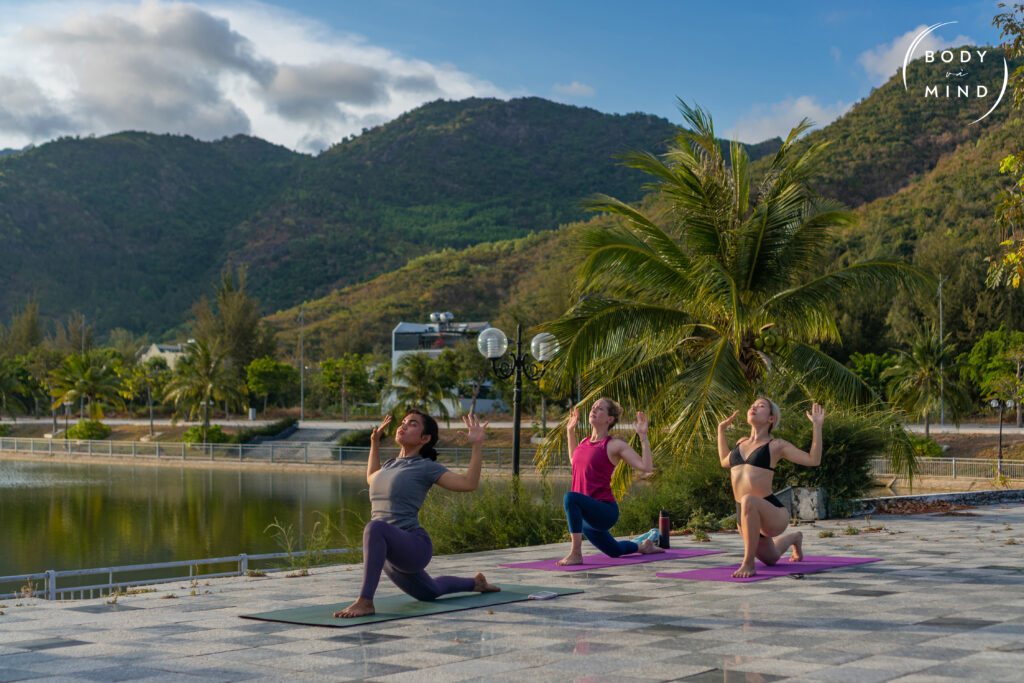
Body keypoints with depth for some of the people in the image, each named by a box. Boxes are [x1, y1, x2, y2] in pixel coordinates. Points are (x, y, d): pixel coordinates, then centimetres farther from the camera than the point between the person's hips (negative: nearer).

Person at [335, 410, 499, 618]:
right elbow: (372, 478, 39)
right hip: (390, 554, 9)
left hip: (414, 547, -9)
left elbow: (469, 483, -12)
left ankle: (365, 601, -37)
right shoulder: (391, 465, 17)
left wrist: (476, 445, -15)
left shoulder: (426, 467, -4)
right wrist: (375, 441, 35)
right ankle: (476, 583, 55)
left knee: (375, 528, -39)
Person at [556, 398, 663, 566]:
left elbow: (647, 467, -16)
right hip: (587, 516, 8)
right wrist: (570, 431, 29)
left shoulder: (615, 445, -9)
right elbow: (575, 460, 34)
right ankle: (644, 546, 57)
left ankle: (576, 554, -35)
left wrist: (643, 435, -17)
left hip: (605, 512, -8)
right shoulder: (585, 442, 11)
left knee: (570, 497, -38)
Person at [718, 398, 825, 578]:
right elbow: (725, 461, 36)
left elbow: (814, 460, -5)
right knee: (770, 559, 30)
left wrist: (817, 426, -7)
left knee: (749, 500, -43)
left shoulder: (776, 445, 0)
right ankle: (794, 538, 63)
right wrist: (721, 430, 33)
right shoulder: (742, 443, 16)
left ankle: (748, 564, -34)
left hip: (773, 514, -7)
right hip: (746, 516, 7)